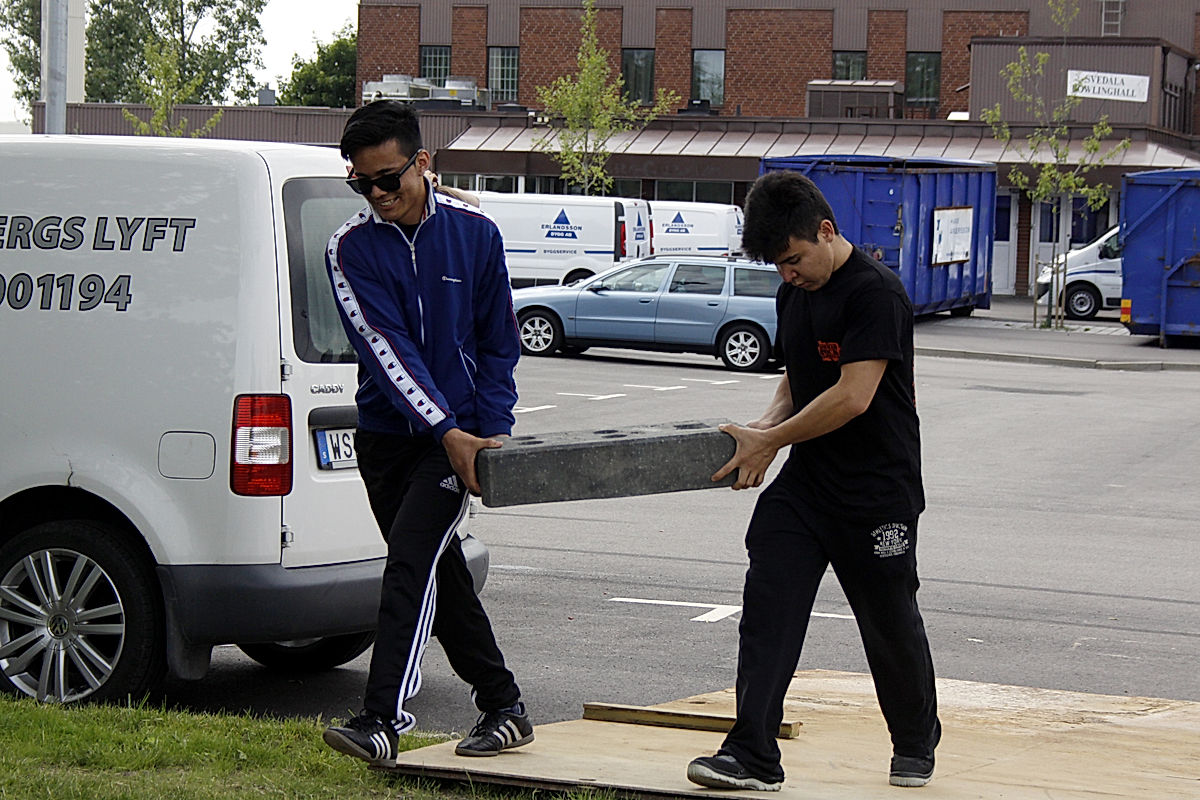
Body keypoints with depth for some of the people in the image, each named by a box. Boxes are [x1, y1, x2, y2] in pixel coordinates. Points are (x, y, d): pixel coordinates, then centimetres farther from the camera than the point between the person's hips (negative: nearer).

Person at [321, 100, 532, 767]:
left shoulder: (474, 232, -3)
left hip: (460, 432, -3)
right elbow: (386, 347, -14)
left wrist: (491, 435, -5)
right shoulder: (351, 248, -4)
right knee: (440, 575, 11)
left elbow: (499, 341, 4)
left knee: (411, 562, -19)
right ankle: (504, 708, 24)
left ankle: (383, 722, -25)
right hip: (387, 433, 3)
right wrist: (448, 431, -23)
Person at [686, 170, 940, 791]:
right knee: (767, 611, -6)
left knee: (891, 625, 8)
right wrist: (768, 424, -1)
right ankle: (752, 757, -6)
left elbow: (853, 396, -23)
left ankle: (916, 746, 31)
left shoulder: (876, 293, -18)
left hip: (878, 490, -7)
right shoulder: (793, 295, 9)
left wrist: (770, 440, -17)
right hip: (804, 482, 7)